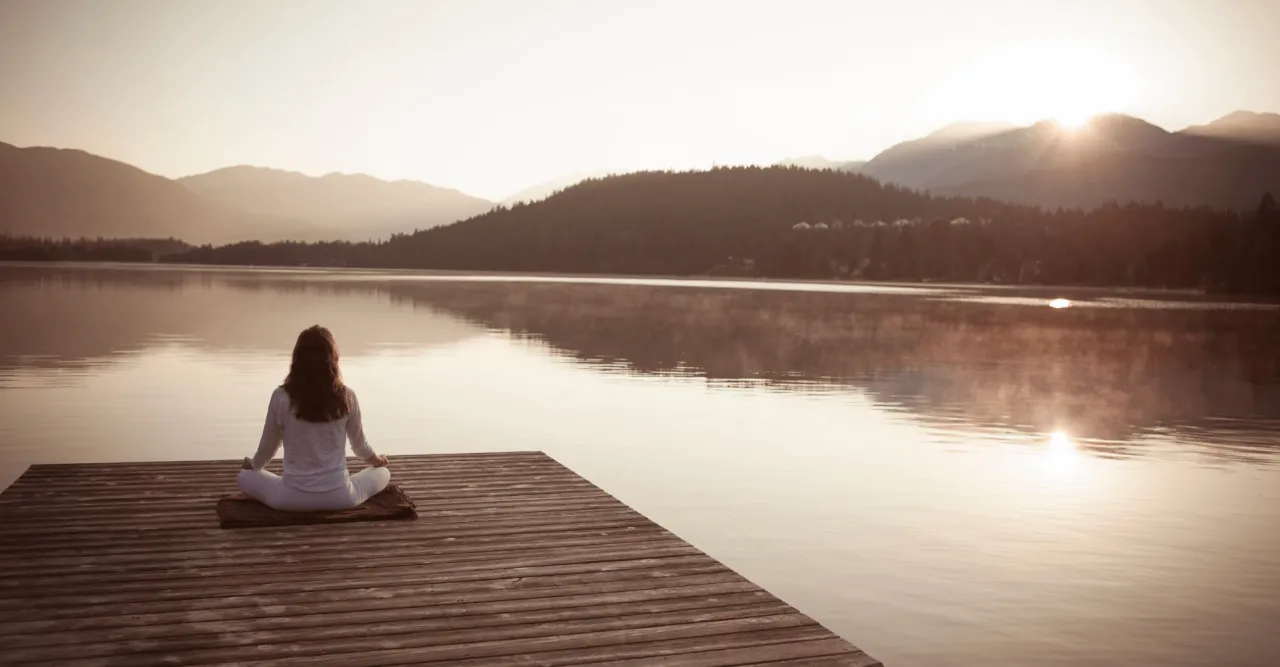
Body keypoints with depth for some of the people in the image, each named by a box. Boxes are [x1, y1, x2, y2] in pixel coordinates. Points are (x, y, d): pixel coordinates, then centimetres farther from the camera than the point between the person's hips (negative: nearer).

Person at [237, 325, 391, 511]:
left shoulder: (281, 397, -11)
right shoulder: (346, 396, -8)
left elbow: (267, 448, 2)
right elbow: (359, 443, 8)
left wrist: (252, 464, 26)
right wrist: (376, 460, 31)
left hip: (293, 497, -1)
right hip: (339, 496, 1)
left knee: (244, 477, 26)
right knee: (383, 473, 28)